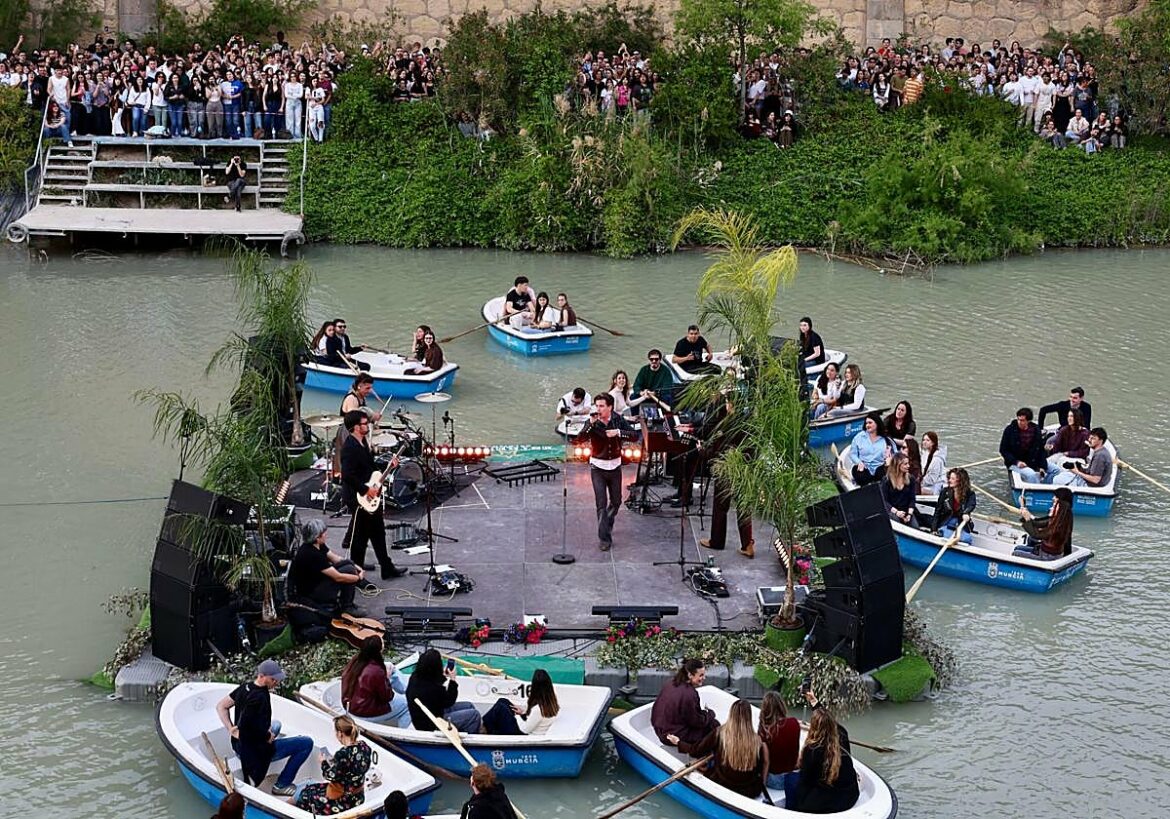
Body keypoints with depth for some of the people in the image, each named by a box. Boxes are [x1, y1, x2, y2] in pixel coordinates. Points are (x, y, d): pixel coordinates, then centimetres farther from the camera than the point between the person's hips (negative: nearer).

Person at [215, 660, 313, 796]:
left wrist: (230, 728, 0)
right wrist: (268, 737, -17)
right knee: (307, 743, -3)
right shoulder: (260, 697, -27)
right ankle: (281, 785, 3)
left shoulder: (245, 688, 0)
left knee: (276, 725, 38)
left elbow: (221, 706, 7)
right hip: (256, 753, -10)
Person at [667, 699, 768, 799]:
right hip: (750, 792, 0)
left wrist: (678, 742, 16)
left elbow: (695, 751, -2)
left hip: (721, 785, 0)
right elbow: (761, 769, -1)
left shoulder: (720, 733, -13)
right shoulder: (756, 740, -13)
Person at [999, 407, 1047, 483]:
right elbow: (1003, 450, -1)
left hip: (1033, 464, 4)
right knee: (1031, 475, -29)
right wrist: (1016, 462, -13)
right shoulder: (1010, 430, -4)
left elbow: (1041, 450, 11)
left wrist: (1042, 466, -1)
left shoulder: (1036, 430, 4)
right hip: (1015, 464, -4)